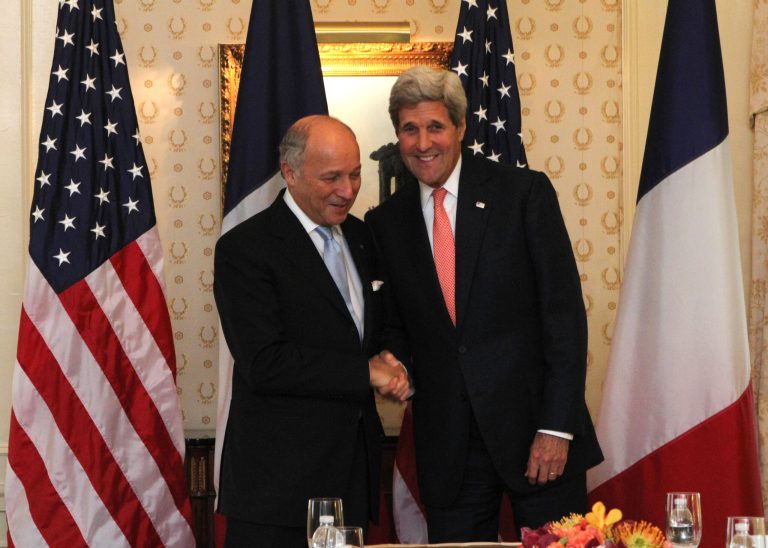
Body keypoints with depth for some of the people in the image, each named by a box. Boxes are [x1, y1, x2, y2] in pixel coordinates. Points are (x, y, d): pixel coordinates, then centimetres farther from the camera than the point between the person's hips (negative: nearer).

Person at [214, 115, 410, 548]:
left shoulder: (360, 236, 13)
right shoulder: (245, 249, -10)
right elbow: (264, 363, -18)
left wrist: (391, 363, 0)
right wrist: (366, 372, -14)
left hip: (355, 471, 6)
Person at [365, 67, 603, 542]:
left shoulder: (525, 192, -3)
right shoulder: (385, 222, 8)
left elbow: (565, 311, -6)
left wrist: (557, 427, -12)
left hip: (534, 427, -3)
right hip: (447, 444, 3)